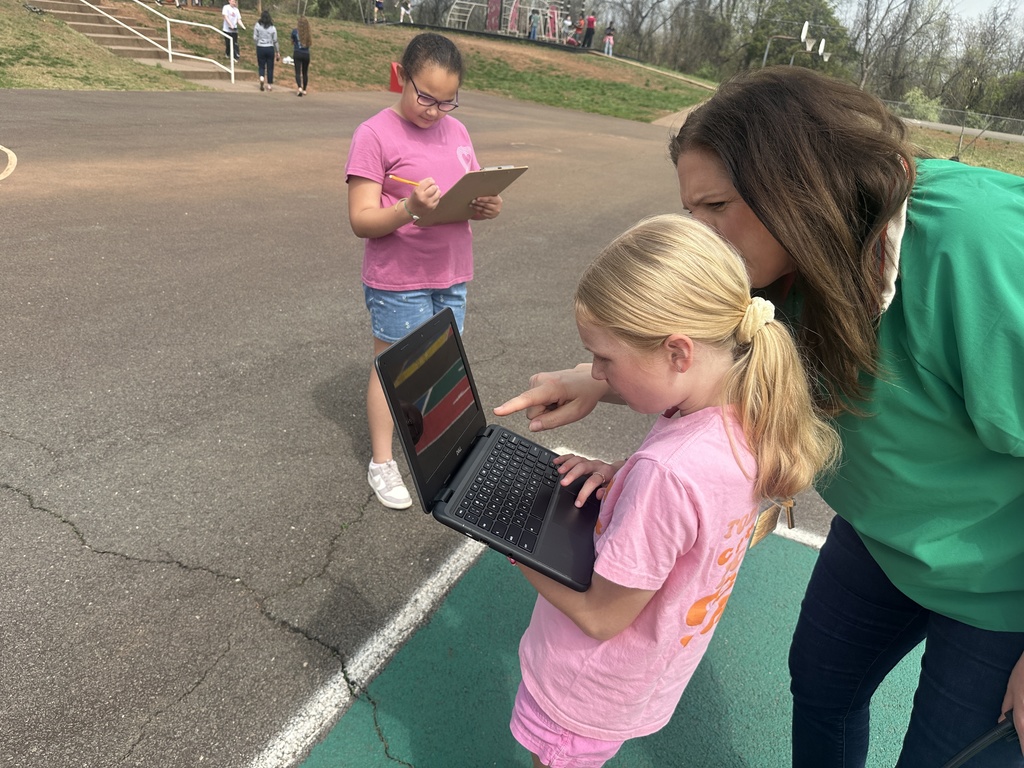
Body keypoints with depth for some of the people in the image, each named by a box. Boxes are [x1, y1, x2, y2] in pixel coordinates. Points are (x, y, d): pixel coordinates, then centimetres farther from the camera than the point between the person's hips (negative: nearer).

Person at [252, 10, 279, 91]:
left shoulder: (257, 25, -4)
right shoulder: (273, 28, -3)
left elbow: (255, 38, -5)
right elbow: (275, 41, 0)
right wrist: (277, 51, 10)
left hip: (260, 48, 0)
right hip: (270, 48, 0)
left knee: (261, 66, 10)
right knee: (270, 67, 8)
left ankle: (261, 77, -19)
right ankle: (270, 84, 10)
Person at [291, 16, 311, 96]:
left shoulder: (295, 31, -6)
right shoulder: (308, 33, -4)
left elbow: (292, 42, 7)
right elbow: (310, 43, 3)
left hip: (297, 54, -2)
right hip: (306, 54, 2)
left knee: (298, 72, -3)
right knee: (305, 73, 15)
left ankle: (300, 87, -25)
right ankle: (304, 90, 21)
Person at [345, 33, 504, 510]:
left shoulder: (457, 131, 6)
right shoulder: (375, 135, -12)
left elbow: (474, 194, 14)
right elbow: (361, 220, -16)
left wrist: (488, 207, -9)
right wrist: (409, 209, -33)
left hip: (452, 277, 6)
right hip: (398, 282, -5)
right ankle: (382, 462, 24)